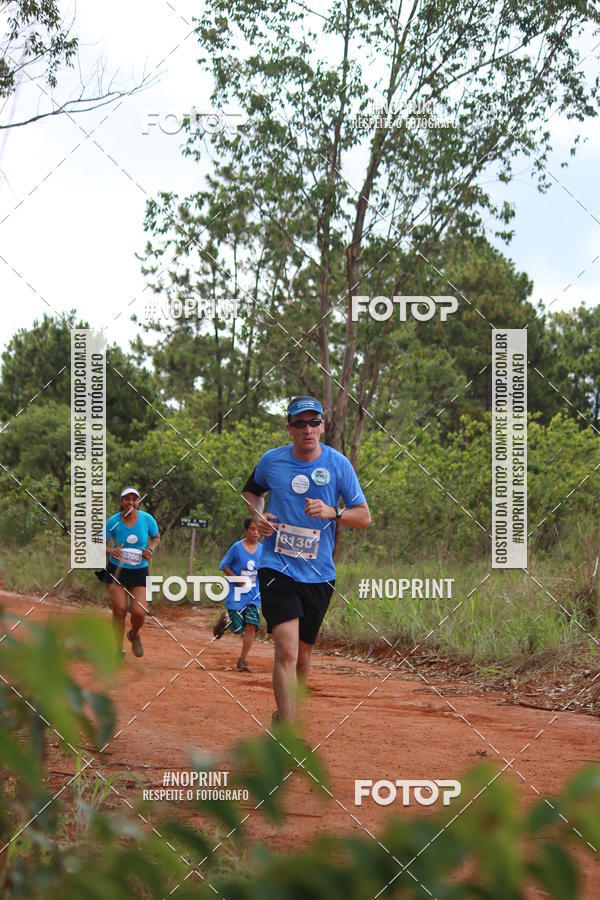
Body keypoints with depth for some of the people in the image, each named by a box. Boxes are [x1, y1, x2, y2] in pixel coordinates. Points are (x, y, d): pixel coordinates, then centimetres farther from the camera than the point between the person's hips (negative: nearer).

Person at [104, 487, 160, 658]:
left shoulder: (147, 519, -7)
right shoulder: (113, 521, -10)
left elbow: (156, 537, 12)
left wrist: (151, 549, -9)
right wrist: (110, 551, -23)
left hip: (139, 572, 1)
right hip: (116, 570, -1)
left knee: (138, 612, -11)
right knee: (119, 611, -9)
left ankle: (134, 635, 25)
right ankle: (119, 649, 9)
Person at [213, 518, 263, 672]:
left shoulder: (262, 549, 3)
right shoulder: (237, 547, -9)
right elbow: (224, 566, -2)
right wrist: (238, 580, -14)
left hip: (254, 595, 3)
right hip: (236, 594, -3)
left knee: (251, 627, -10)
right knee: (237, 628, -4)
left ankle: (243, 660, 1)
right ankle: (225, 619, 31)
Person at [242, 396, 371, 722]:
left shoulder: (338, 464, -2)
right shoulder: (271, 460, 0)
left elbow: (364, 516, 1)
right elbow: (252, 490, 21)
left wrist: (332, 512, -18)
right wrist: (257, 515, 0)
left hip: (318, 575, 2)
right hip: (277, 569, -2)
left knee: (303, 653, 14)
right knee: (287, 649, -18)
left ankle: (284, 715, 37)